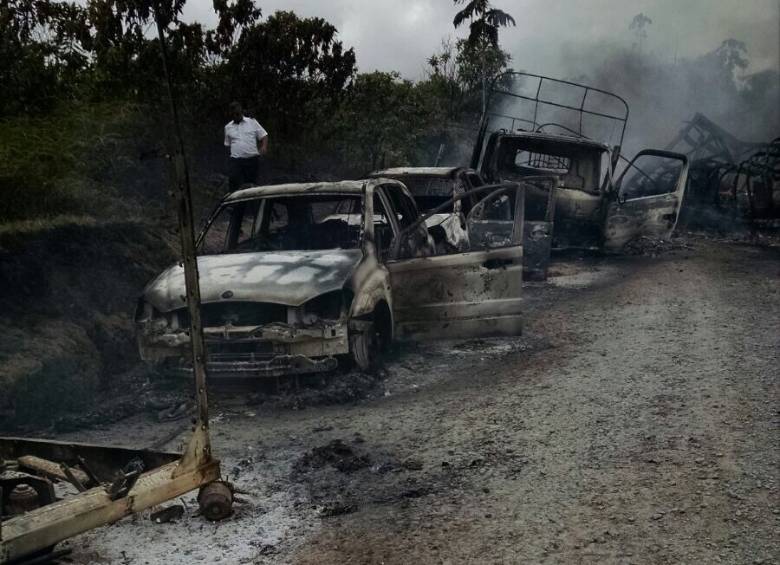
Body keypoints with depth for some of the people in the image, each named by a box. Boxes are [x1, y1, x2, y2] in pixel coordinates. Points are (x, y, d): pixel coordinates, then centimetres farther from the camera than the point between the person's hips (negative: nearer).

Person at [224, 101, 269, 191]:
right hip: (235, 160, 1)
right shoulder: (228, 127, 13)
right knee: (235, 184, -13)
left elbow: (264, 136, 5)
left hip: (252, 159, -1)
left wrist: (264, 147, -12)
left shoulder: (252, 122, 6)